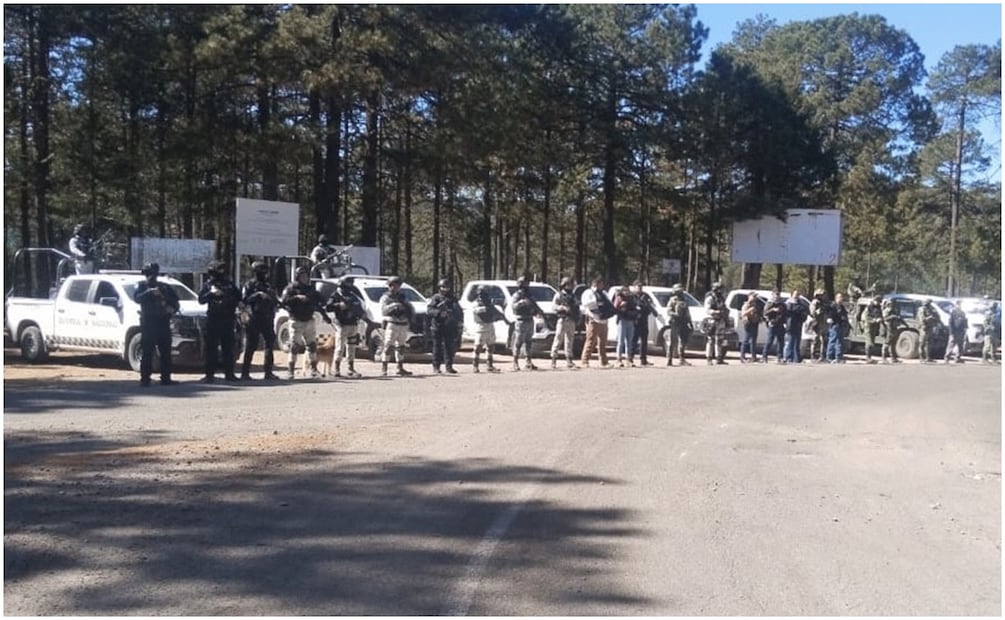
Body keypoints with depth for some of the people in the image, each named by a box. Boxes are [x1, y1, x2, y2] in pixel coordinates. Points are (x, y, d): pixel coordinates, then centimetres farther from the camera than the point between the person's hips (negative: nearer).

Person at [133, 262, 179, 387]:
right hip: (148, 324, -4)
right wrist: (150, 292, -26)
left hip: (163, 324, 4)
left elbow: (175, 301, 15)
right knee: (147, 353, -7)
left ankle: (166, 378, 9)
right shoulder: (142, 286, 7)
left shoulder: (165, 287, 16)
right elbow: (137, 298, -13)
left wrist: (173, 308, -6)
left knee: (166, 352, 4)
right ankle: (145, 379, -7)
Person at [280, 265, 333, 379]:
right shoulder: (291, 288, -1)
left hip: (309, 321, 5)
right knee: (294, 346, -6)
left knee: (312, 345, 6)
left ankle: (314, 369, 13)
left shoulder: (311, 289, 14)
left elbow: (319, 301, 21)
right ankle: (291, 370, 0)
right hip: (296, 321, -5)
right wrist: (296, 298, -27)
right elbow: (284, 301, -15)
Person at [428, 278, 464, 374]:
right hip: (438, 327, -4)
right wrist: (439, 313, -26)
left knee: (450, 347, 4)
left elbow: (460, 312, 21)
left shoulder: (453, 299, 17)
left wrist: (459, 321, 6)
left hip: (450, 327, 4)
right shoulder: (436, 298, 2)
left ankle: (449, 366, 10)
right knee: (437, 347, -2)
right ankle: (436, 367, 3)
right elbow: (430, 310, -11)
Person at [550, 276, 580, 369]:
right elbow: (555, 306, -6)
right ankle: (554, 359, -6)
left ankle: (569, 361, 9)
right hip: (562, 320, -5)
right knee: (558, 340, -8)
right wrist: (563, 307, -20)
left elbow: (577, 308, 20)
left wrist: (577, 318, 8)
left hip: (571, 321, 5)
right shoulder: (559, 295, 4)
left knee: (569, 341, 6)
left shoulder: (573, 296, 19)